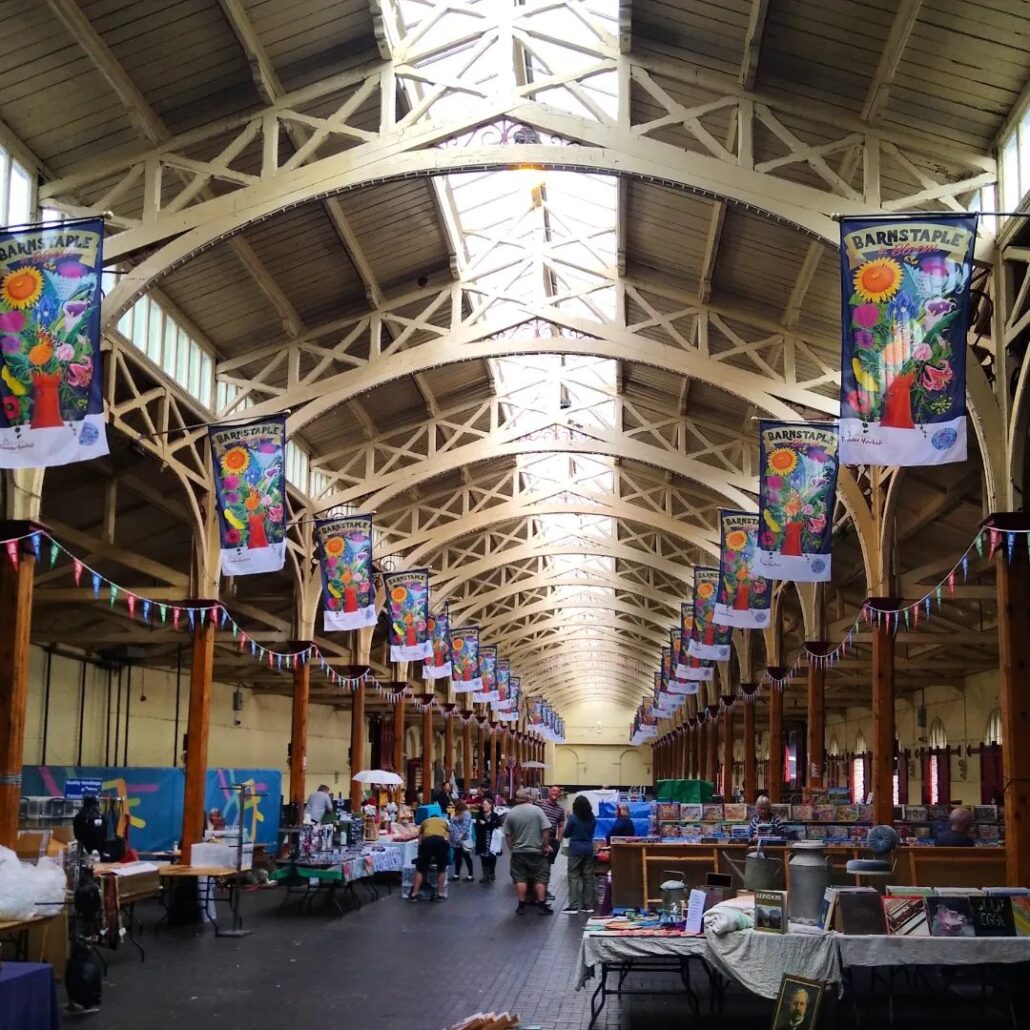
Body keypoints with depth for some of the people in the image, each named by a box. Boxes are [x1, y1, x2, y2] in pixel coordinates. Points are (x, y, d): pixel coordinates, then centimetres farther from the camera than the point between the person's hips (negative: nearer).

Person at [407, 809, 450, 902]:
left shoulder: (425, 821, 35)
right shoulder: (444, 821, 36)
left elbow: (420, 838, 37)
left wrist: (421, 854, 51)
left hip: (427, 841, 0)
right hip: (442, 841, 0)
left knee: (420, 869, 10)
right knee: (442, 869, 18)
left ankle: (414, 894, 7)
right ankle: (440, 894, 17)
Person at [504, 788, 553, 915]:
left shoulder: (510, 814, -2)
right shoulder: (537, 810, -8)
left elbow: (507, 835, 2)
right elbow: (546, 830, -11)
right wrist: (546, 846, -2)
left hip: (518, 852, 2)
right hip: (536, 851, -2)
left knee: (520, 879, 9)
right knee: (540, 878, 7)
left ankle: (521, 906, 10)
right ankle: (541, 905, 6)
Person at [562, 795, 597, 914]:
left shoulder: (573, 818, -12)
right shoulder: (592, 819, 3)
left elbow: (566, 834, -1)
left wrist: (567, 821, 11)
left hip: (576, 851, -5)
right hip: (589, 850, 5)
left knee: (573, 877, -2)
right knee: (588, 877, 9)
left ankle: (573, 906, -8)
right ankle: (588, 905, 12)